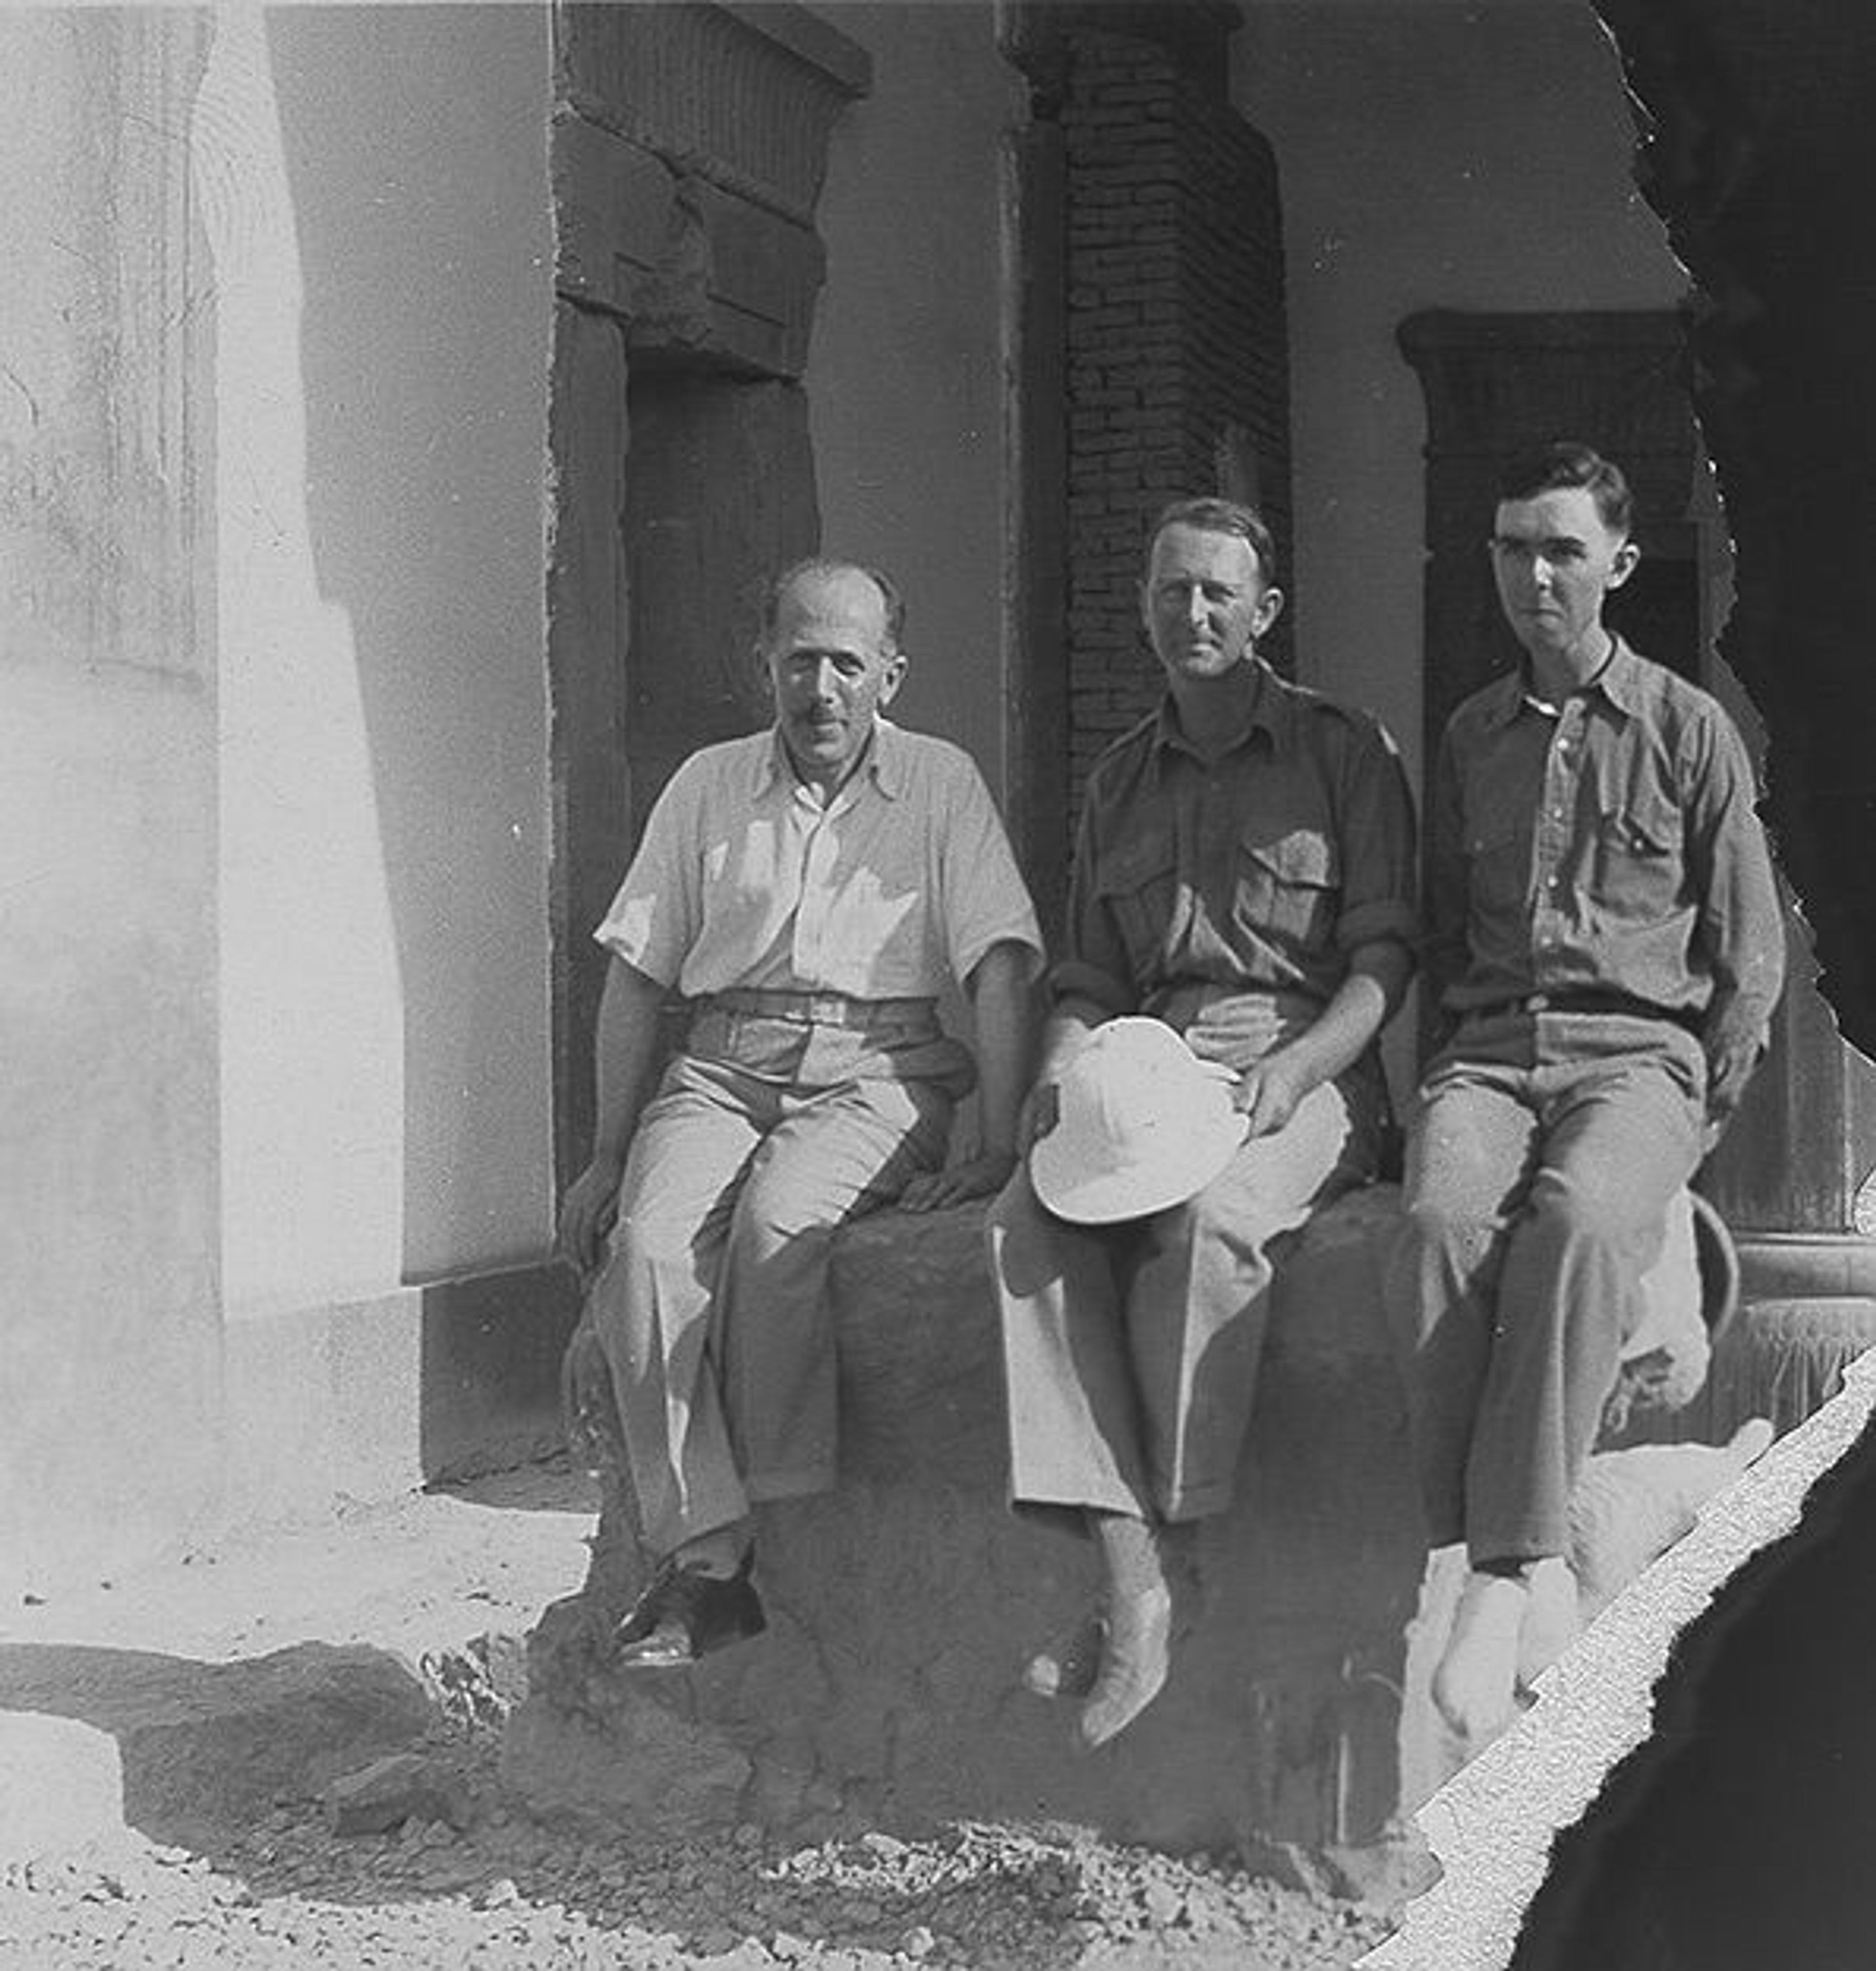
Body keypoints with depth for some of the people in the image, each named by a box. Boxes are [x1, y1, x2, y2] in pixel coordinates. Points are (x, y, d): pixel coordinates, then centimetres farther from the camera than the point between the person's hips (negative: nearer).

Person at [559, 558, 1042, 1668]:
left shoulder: (941, 786, 5)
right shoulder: (709, 788, 13)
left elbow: (1002, 969, -2)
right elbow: (636, 980, 14)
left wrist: (998, 1149, -13)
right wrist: (608, 1155, 8)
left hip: (876, 1070, -2)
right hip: (726, 1067, 3)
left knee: (778, 1225, -34)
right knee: (648, 1242, -27)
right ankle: (702, 1557, -25)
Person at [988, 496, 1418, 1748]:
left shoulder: (1345, 751, 9)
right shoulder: (1120, 780, 23)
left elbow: (1385, 953, 1)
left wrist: (1292, 1071, -15)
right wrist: (1068, 1068, -1)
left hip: (1306, 1066, -4)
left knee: (1204, 1221, -37)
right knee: (1032, 1217, -28)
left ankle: (1167, 1546, -29)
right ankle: (1132, 1583, -35)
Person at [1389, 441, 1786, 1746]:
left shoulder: (1690, 732, 10)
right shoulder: (1470, 738, 20)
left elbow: (1752, 958, 10)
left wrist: (1698, 1114, 0)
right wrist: (1457, 1062, 8)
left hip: (1641, 1050, -3)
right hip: (1491, 1049, 3)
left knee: (1579, 1222, -37)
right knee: (1442, 1221, -33)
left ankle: (1501, 1584, -39)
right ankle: (1509, 1571, -34)